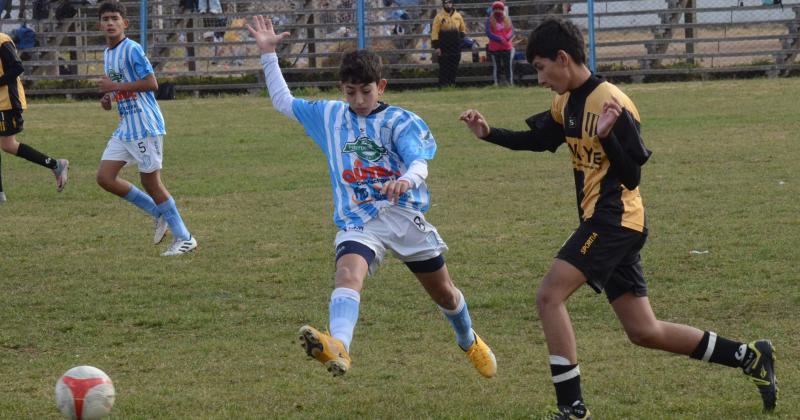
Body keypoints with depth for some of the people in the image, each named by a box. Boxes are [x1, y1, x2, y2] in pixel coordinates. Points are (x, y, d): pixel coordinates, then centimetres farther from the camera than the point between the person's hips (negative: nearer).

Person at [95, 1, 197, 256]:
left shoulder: (132, 50, -13)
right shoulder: (107, 53, 14)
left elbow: (151, 83, -20)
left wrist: (116, 87, -18)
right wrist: (108, 99, 7)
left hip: (145, 125, -9)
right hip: (125, 127, 9)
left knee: (150, 182, -5)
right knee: (105, 178, 2)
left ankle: (185, 239, 6)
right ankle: (160, 214, 15)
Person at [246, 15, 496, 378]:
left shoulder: (400, 122, 0)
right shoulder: (329, 116, 11)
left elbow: (419, 163, -16)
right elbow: (283, 102, 23)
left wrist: (406, 181, -41)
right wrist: (268, 54, 15)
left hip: (404, 215, -1)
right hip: (357, 222, 1)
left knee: (444, 293, 15)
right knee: (348, 272, -32)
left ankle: (469, 342, 48)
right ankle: (338, 348, -60)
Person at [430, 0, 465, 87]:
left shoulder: (458, 16, 11)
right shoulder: (439, 16, -3)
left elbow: (463, 29, 23)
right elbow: (435, 32, -6)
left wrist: (462, 34, 3)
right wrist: (436, 46, -12)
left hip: (456, 47, 4)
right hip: (444, 48, -4)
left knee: (454, 69, 5)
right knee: (444, 68, -5)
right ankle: (443, 85, -3)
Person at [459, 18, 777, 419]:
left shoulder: (612, 104, -17)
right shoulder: (567, 103, 10)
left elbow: (631, 176, -18)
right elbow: (538, 140, 28)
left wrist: (607, 136, -34)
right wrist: (490, 133, 13)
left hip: (615, 219, -9)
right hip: (603, 222, 9)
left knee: (549, 295, -17)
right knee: (644, 331, 11)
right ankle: (750, 357, 21)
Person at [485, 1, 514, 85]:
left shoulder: (507, 20, 12)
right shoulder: (490, 20, 2)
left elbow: (511, 31, 4)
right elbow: (489, 33, -8)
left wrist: (506, 38, -17)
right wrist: (499, 39, -18)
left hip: (507, 47, 3)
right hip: (494, 48, -3)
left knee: (508, 66, 3)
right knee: (496, 66, -1)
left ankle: (510, 84, 7)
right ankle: (496, 84, 0)